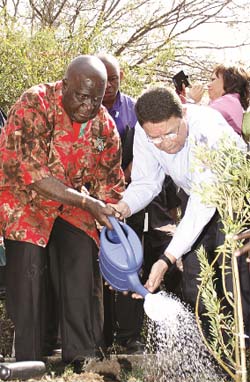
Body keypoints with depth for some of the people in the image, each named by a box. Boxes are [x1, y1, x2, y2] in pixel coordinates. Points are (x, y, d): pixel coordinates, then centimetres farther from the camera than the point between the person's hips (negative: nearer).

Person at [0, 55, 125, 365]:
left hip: (72, 203, 4)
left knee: (83, 265, -11)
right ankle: (28, 363, -6)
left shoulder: (105, 125, -7)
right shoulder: (35, 105, -25)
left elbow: (109, 183, 1)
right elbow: (32, 174, -31)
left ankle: (81, 359, -1)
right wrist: (87, 203, -35)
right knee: (28, 264, -18)